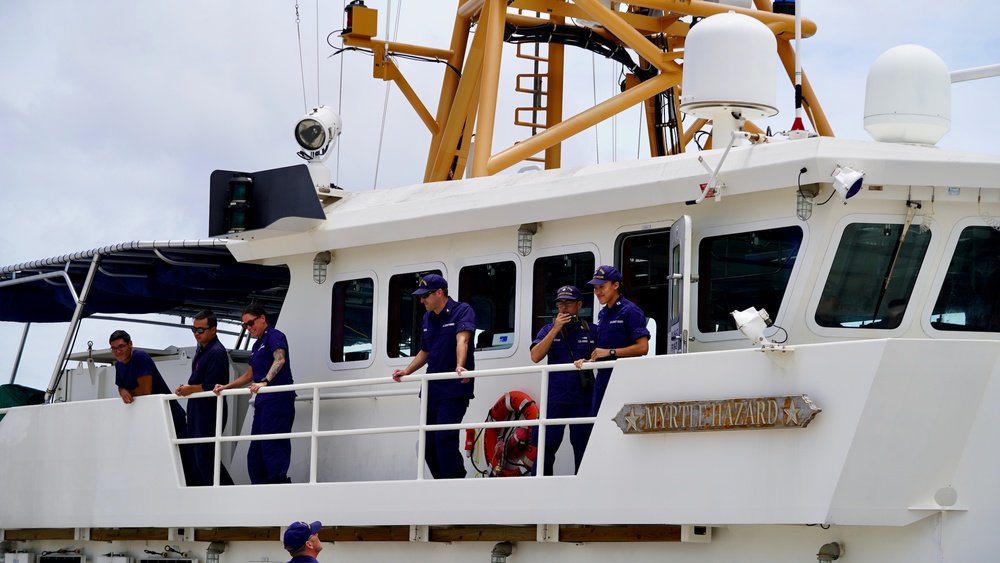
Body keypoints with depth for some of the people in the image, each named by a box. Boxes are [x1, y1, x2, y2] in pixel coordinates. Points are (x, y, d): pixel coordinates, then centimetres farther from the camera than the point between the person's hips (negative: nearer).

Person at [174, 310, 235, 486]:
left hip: (210, 411, -10)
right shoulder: (201, 349, 13)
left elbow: (209, 386, -23)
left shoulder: (216, 353, -19)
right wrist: (185, 388, 1)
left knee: (205, 458, -10)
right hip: (197, 411, 10)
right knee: (197, 457, 11)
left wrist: (190, 389, -9)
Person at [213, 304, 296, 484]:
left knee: (273, 448, -17)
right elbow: (249, 375, 31)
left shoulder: (274, 336, -5)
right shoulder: (257, 345, 23)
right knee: (255, 452, 7)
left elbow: (280, 359, -24)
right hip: (263, 402, 10)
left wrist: (264, 382, -36)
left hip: (278, 400, -10)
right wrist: (226, 387, 22)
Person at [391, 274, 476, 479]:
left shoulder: (462, 311, -7)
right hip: (431, 390, 8)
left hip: (454, 390, -8)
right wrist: (406, 372, 11)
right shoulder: (427, 318, 14)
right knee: (428, 444, 7)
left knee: (445, 439, -18)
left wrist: (459, 366, -41)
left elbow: (462, 340, -25)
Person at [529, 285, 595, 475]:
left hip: (583, 399, 0)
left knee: (583, 446, 5)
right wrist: (555, 329, -10)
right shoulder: (548, 330, 8)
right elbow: (535, 356, -6)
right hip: (555, 399, 0)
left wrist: (588, 362, -13)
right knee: (546, 445, -3)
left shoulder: (590, 331, 7)